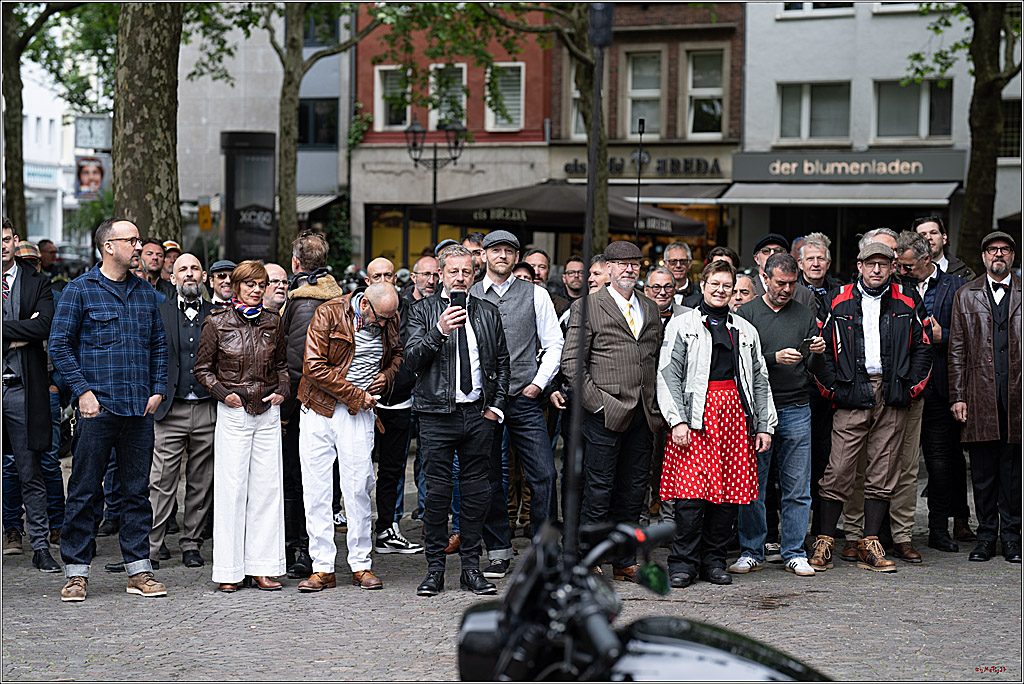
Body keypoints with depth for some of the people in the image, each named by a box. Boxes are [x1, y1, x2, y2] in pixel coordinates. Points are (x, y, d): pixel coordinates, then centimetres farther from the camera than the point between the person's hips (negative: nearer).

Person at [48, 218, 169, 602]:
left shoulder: (145, 294, 14)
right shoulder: (80, 289, -1)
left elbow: (159, 346, 20)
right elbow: (59, 345, -3)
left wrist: (158, 389, 8)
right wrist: (83, 390, -10)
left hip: (139, 410, 5)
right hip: (97, 409, -4)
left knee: (137, 490, 7)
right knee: (85, 491, -1)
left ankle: (139, 570, 12)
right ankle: (76, 573, 6)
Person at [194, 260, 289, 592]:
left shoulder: (272, 322, 8)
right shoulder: (217, 322, -2)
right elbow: (203, 368, 4)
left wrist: (282, 390, 3)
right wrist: (223, 393, -9)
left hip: (268, 413, 4)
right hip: (233, 414, -3)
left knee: (267, 487, 3)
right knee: (231, 488, -3)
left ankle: (262, 567, 9)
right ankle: (229, 570, 3)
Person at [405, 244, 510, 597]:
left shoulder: (488, 313, 11)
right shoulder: (423, 310, 3)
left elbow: (502, 362, 16)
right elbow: (411, 358, -8)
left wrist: (496, 405, 7)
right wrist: (439, 332, -22)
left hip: (478, 415, 3)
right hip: (437, 415, -3)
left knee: (476, 491, 4)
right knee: (437, 492, -2)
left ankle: (471, 567, 13)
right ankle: (435, 570, 7)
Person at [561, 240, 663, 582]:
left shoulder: (652, 310, 16)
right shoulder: (587, 307, -1)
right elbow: (571, 363, -5)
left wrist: (656, 407, 8)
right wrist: (597, 402, -11)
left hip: (644, 414, 5)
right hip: (607, 413, -5)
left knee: (634, 490, 9)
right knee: (599, 490, -4)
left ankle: (625, 562, 18)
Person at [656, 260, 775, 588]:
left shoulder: (745, 330, 18)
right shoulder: (682, 325, 6)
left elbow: (759, 380, 18)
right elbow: (668, 374, -1)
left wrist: (764, 425, 10)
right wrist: (677, 420, -12)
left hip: (735, 414, 4)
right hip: (696, 416, -4)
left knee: (730, 491, 1)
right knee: (691, 490, -10)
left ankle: (713, 560, 12)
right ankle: (683, 562, -1)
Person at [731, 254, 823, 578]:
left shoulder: (805, 316, 12)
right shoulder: (746, 314, 4)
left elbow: (815, 370, 11)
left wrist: (818, 354, -10)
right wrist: (774, 359, -16)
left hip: (796, 411, 2)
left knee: (797, 488, 2)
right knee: (751, 486, 1)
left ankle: (794, 554, 11)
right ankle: (752, 551, 12)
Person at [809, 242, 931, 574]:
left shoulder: (905, 304, 9)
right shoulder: (839, 302, 4)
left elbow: (922, 349, 13)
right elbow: (823, 348, 5)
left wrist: (911, 387, 4)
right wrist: (831, 389, -3)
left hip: (893, 399, 2)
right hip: (852, 396, -2)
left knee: (882, 475, 5)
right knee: (838, 472, -6)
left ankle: (870, 546, 10)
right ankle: (823, 544, 2)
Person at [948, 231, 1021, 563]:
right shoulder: (965, 296, 10)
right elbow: (957, 351, 8)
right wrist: (958, 396, 1)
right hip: (980, 395, 1)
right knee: (982, 470, 4)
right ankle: (986, 536, 13)